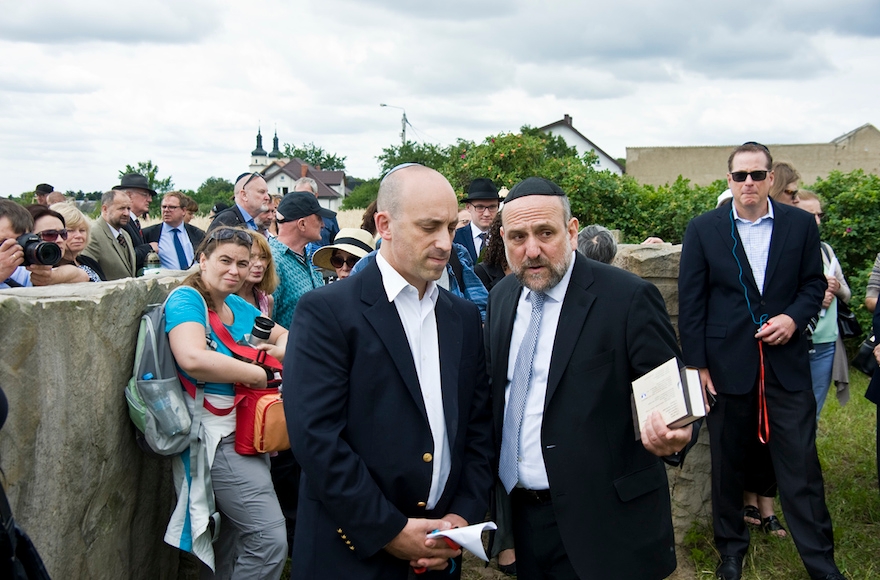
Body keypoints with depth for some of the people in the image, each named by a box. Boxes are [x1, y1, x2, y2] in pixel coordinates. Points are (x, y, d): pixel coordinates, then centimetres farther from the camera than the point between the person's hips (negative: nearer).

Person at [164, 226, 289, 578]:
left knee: (233, 541, 18)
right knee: (270, 538, -15)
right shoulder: (186, 300, -11)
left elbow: (286, 336, 23)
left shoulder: (239, 308, 12)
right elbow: (193, 359, -30)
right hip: (217, 434, -9)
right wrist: (258, 374, -20)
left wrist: (281, 350, -2)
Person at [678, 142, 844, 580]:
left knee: (801, 462, 1)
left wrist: (794, 317, -10)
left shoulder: (801, 224, 3)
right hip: (727, 361, 0)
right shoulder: (703, 229, 0)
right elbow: (690, 301, 0)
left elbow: (814, 283, 10)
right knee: (728, 461, 12)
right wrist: (697, 364, -4)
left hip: (786, 362, 0)